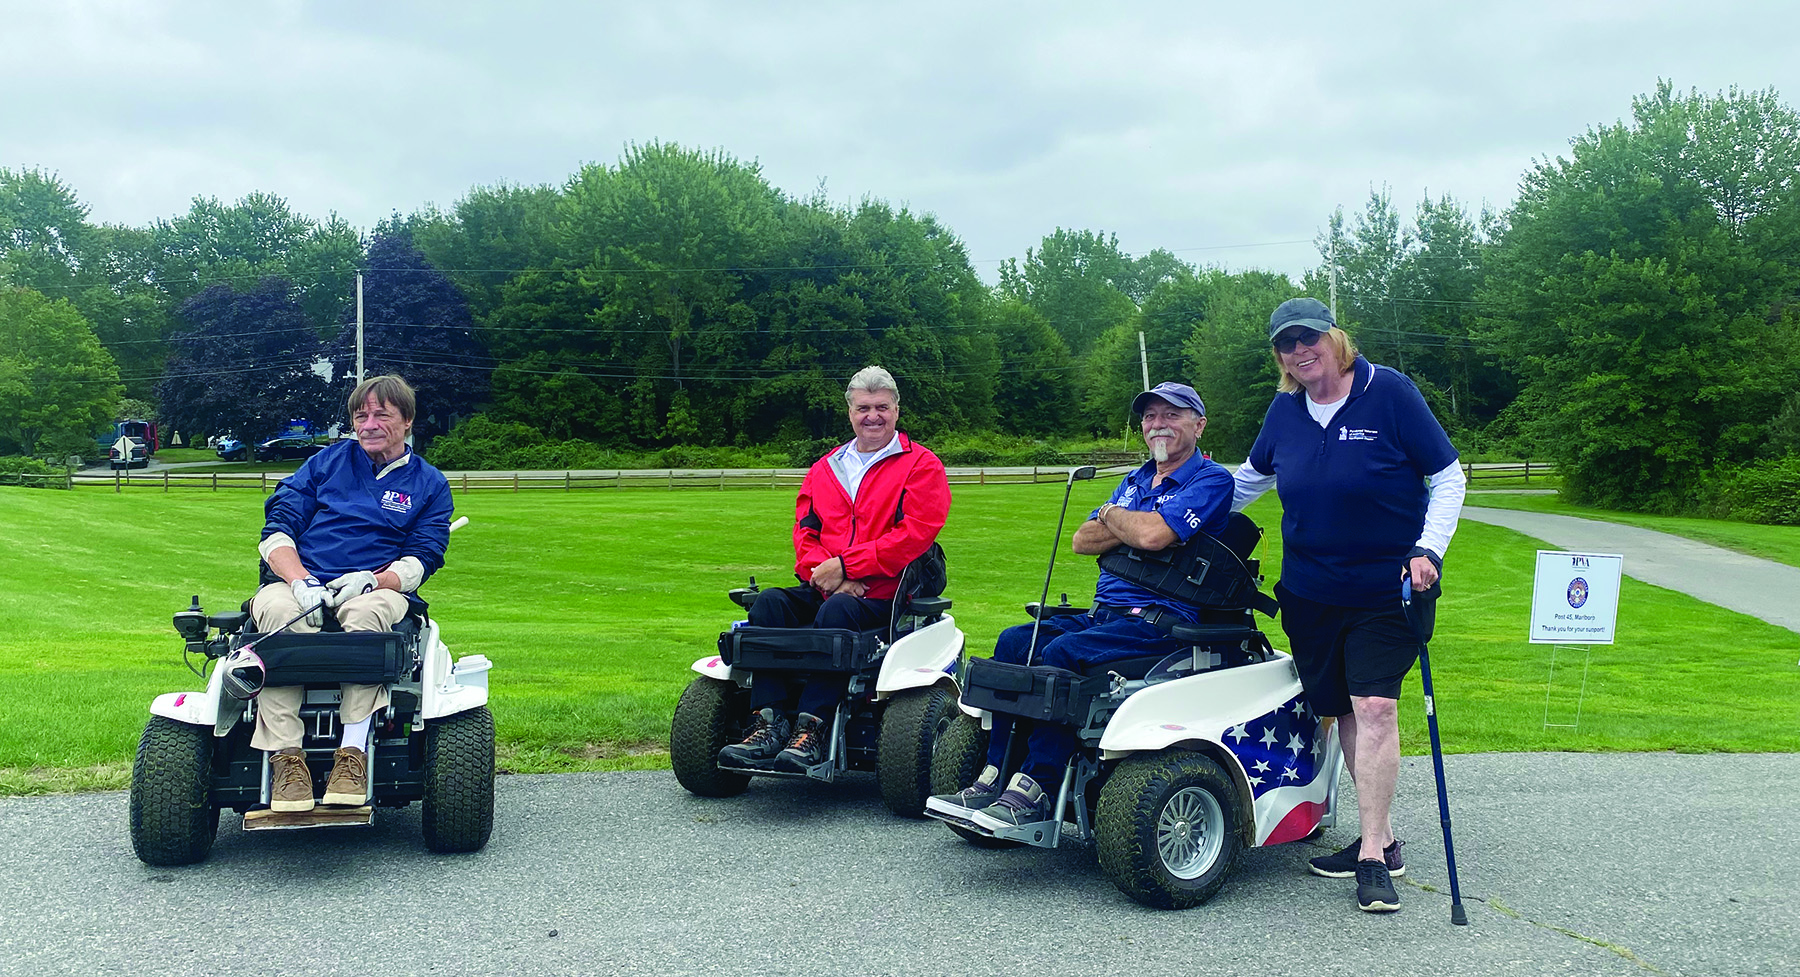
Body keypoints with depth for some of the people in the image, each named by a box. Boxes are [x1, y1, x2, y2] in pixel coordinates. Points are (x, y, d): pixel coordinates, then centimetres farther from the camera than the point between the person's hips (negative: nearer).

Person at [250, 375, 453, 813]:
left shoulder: (430, 484, 18)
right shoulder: (326, 462, 21)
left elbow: (421, 559, 6)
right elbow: (276, 530, 10)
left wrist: (372, 580, -16)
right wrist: (300, 581, -11)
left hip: (377, 587, -1)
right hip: (297, 580, 1)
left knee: (365, 614, -39)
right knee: (277, 612, -36)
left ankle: (354, 754, -42)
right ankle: (285, 758, -38)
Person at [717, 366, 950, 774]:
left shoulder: (922, 465, 4)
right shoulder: (825, 468, 21)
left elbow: (915, 533, -9)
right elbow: (804, 531, 14)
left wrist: (844, 566, -14)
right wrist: (824, 573, -9)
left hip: (886, 593, -5)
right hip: (825, 588, 5)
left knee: (837, 611, -36)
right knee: (768, 603, -23)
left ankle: (811, 729, -40)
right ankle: (769, 722, -30)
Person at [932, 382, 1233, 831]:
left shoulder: (1212, 479, -4)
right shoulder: (1135, 481, 23)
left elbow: (1153, 534, -20)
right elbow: (1083, 540, 12)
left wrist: (1112, 514, 0)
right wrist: (1131, 527, -6)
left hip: (1163, 620, -8)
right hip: (1105, 610, 8)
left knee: (1061, 654, -29)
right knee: (1015, 641, -12)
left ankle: (1035, 790, -26)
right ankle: (996, 776, -14)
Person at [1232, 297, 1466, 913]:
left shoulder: (1388, 392, -8)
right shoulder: (1285, 410, 4)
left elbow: (1448, 476, -4)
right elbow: (1251, 476, 22)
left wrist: (1428, 549, -15)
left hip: (1386, 587, -4)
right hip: (1309, 594, 5)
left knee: (1374, 706, -15)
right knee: (1344, 712, 7)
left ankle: (1372, 856, -10)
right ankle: (1381, 838, 20)